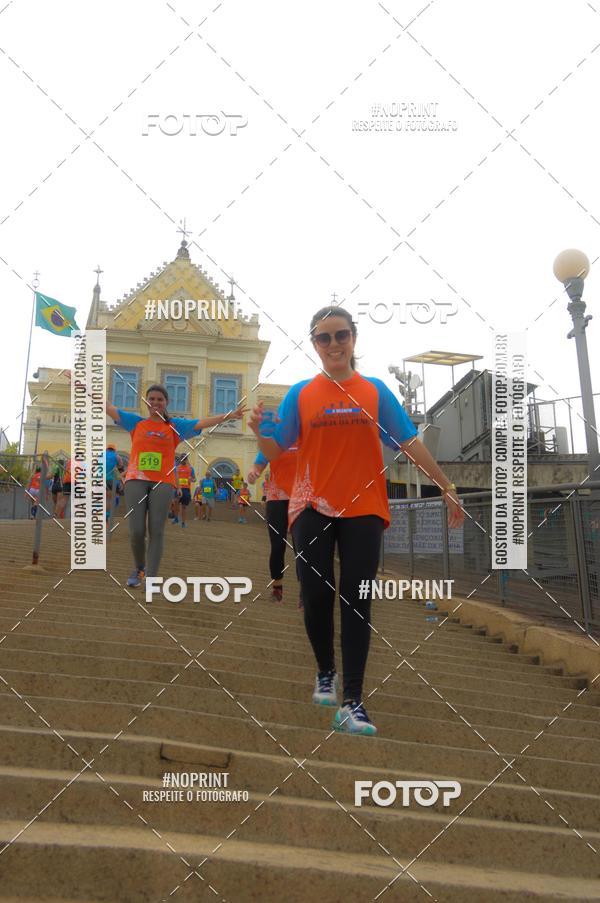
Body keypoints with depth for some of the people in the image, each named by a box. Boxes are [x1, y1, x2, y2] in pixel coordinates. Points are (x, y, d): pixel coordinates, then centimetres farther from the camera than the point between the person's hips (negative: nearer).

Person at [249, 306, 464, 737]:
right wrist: (259, 431, -20)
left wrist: (447, 487, 1)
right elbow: (276, 451, 2)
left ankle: (352, 703, 4)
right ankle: (326, 672, 32)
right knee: (317, 596, 4)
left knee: (356, 602, -1)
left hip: (363, 510, 0)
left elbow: (410, 443, 4)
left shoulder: (375, 391, 4)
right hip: (312, 508, 1)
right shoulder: (300, 394, 4)